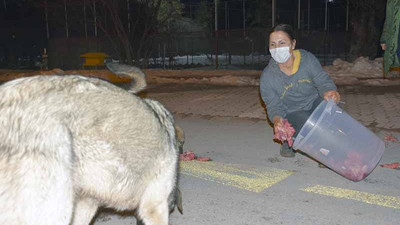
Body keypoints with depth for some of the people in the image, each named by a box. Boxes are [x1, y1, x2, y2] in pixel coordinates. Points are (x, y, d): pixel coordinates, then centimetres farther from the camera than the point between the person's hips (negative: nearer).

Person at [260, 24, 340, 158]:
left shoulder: (308, 59, -14)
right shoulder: (267, 77, -17)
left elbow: (322, 81, -16)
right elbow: (274, 106, -13)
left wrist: (330, 92, -42)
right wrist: (277, 120, -37)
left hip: (314, 102, 3)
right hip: (293, 113, -2)